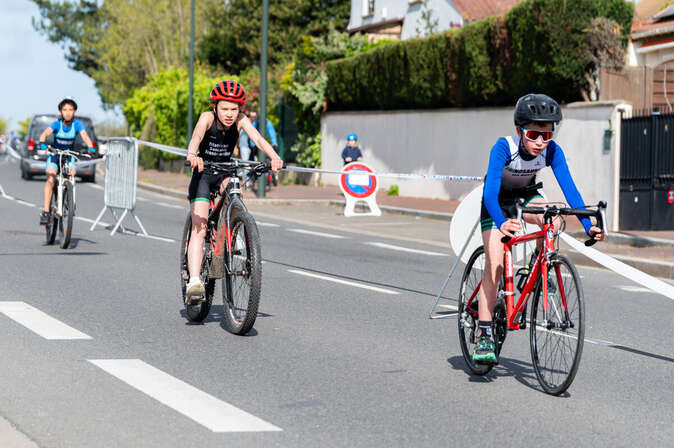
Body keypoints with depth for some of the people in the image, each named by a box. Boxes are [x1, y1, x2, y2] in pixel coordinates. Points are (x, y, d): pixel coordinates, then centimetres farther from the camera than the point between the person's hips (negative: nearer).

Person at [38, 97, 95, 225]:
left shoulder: (77, 124, -14)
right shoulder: (57, 124, -18)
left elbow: (84, 136, -28)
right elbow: (45, 134, -32)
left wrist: (90, 148, -48)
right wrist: (42, 144, -54)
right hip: (55, 155, -1)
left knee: (72, 172, -25)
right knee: (50, 178, -21)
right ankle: (46, 212, -22)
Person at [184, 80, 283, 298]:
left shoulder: (240, 120, -15)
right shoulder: (207, 117, -21)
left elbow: (257, 138, -30)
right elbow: (197, 136, -41)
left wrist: (274, 157, -49)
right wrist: (192, 155, -62)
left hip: (224, 173, 4)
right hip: (203, 173, -4)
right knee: (199, 229, -17)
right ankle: (194, 280, -24)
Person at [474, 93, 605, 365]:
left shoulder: (552, 151, -25)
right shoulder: (504, 147, -35)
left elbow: (568, 187, -27)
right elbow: (490, 191, -43)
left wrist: (588, 225, -38)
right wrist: (502, 223, -61)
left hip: (525, 195, 3)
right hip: (497, 200, -3)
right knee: (495, 264, -15)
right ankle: (484, 335, -13)